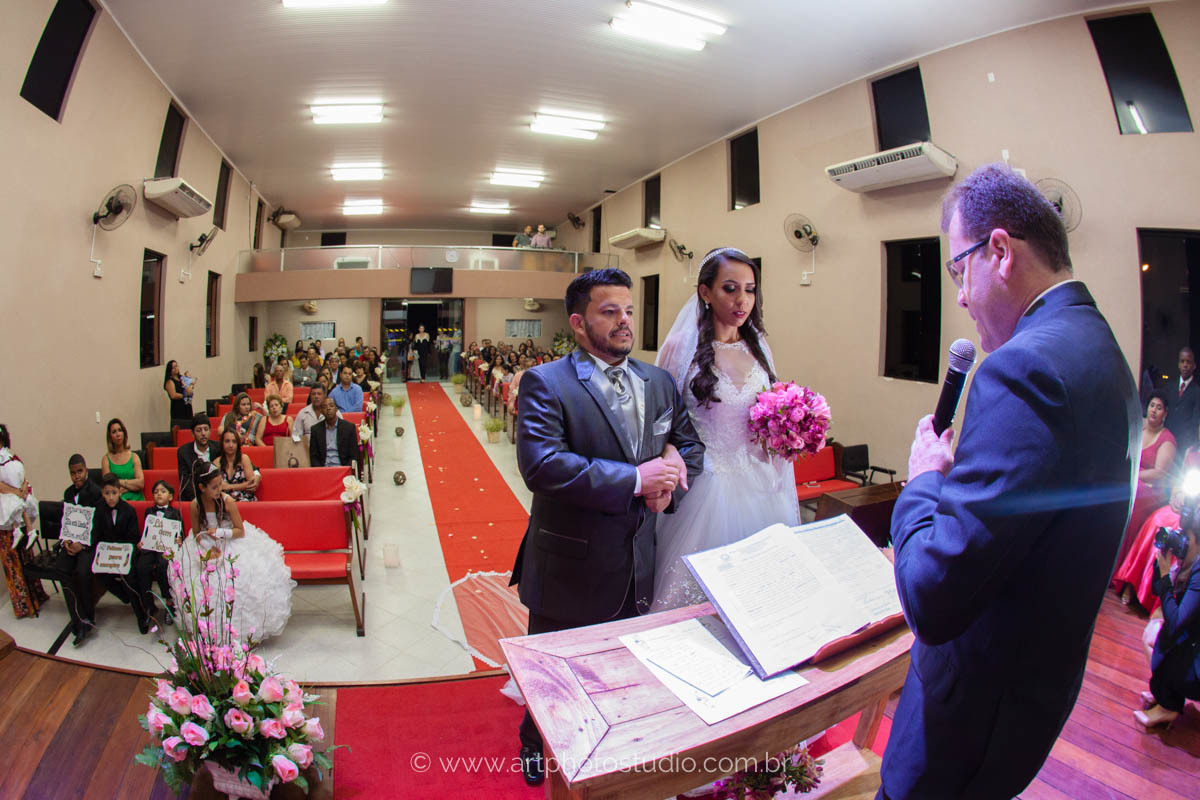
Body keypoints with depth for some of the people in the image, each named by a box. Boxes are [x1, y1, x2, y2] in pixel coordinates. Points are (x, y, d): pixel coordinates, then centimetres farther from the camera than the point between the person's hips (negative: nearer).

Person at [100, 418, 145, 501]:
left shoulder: (134, 456, 13)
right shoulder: (106, 459, 9)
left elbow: (141, 484, 2)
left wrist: (120, 481, -2)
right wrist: (132, 485, -3)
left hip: (136, 499, 1)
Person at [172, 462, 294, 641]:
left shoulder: (227, 501, -16)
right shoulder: (194, 506, -10)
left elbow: (241, 531, -9)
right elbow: (196, 534, 1)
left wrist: (220, 532, -23)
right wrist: (208, 548, -16)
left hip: (232, 544, -2)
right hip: (208, 546, 2)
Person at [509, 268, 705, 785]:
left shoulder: (660, 382, 4)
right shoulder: (545, 384, -15)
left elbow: (691, 446, 12)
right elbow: (541, 464, -29)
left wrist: (672, 480, -12)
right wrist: (635, 479, -28)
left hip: (636, 565, 5)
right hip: (570, 566, -4)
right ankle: (537, 743, 50)